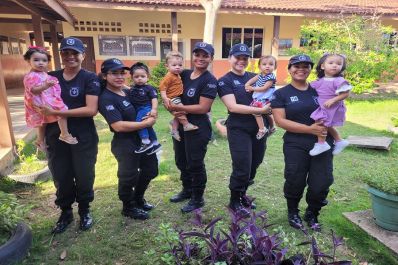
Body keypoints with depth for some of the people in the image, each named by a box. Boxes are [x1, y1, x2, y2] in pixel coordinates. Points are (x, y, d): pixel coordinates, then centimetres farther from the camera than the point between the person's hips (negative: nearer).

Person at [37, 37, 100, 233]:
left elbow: (91, 109, -17)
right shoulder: (50, 77, 7)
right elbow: (42, 105, 16)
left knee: (84, 177, 10)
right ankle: (65, 212, 35)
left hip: (84, 139, -3)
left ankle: (84, 211, 34)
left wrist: (57, 112, -21)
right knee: (61, 177, 13)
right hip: (56, 138, 4)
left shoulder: (89, 78, -6)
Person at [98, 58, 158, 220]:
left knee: (150, 170, 21)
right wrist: (146, 123, -20)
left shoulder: (128, 92, 9)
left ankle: (138, 199, 44)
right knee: (129, 177, 7)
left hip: (143, 139, 9)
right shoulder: (106, 98, -17)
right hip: (125, 144, -9)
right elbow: (118, 126, -26)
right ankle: (129, 207, 33)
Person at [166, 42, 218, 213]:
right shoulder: (183, 75, 6)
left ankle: (198, 199, 25)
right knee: (181, 161, 19)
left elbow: (203, 108, -21)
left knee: (195, 164, 5)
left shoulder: (210, 80, -13)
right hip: (180, 126, 7)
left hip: (198, 129, -7)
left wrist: (177, 107, -21)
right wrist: (171, 106, -13)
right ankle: (187, 190, 41)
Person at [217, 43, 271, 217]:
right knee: (242, 167, -2)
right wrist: (260, 110, -20)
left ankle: (243, 194, 36)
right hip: (239, 130, -6)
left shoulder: (254, 77, 11)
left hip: (259, 128, 6)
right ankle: (234, 201, 21)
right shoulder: (224, 81, -4)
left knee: (254, 165, 14)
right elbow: (232, 106, -16)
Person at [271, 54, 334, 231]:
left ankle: (312, 214, 33)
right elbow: (280, 120, -11)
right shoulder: (281, 94, 0)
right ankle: (293, 212, 34)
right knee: (295, 182, 5)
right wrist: (309, 129, -19)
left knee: (322, 183, 5)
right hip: (296, 146, -3)